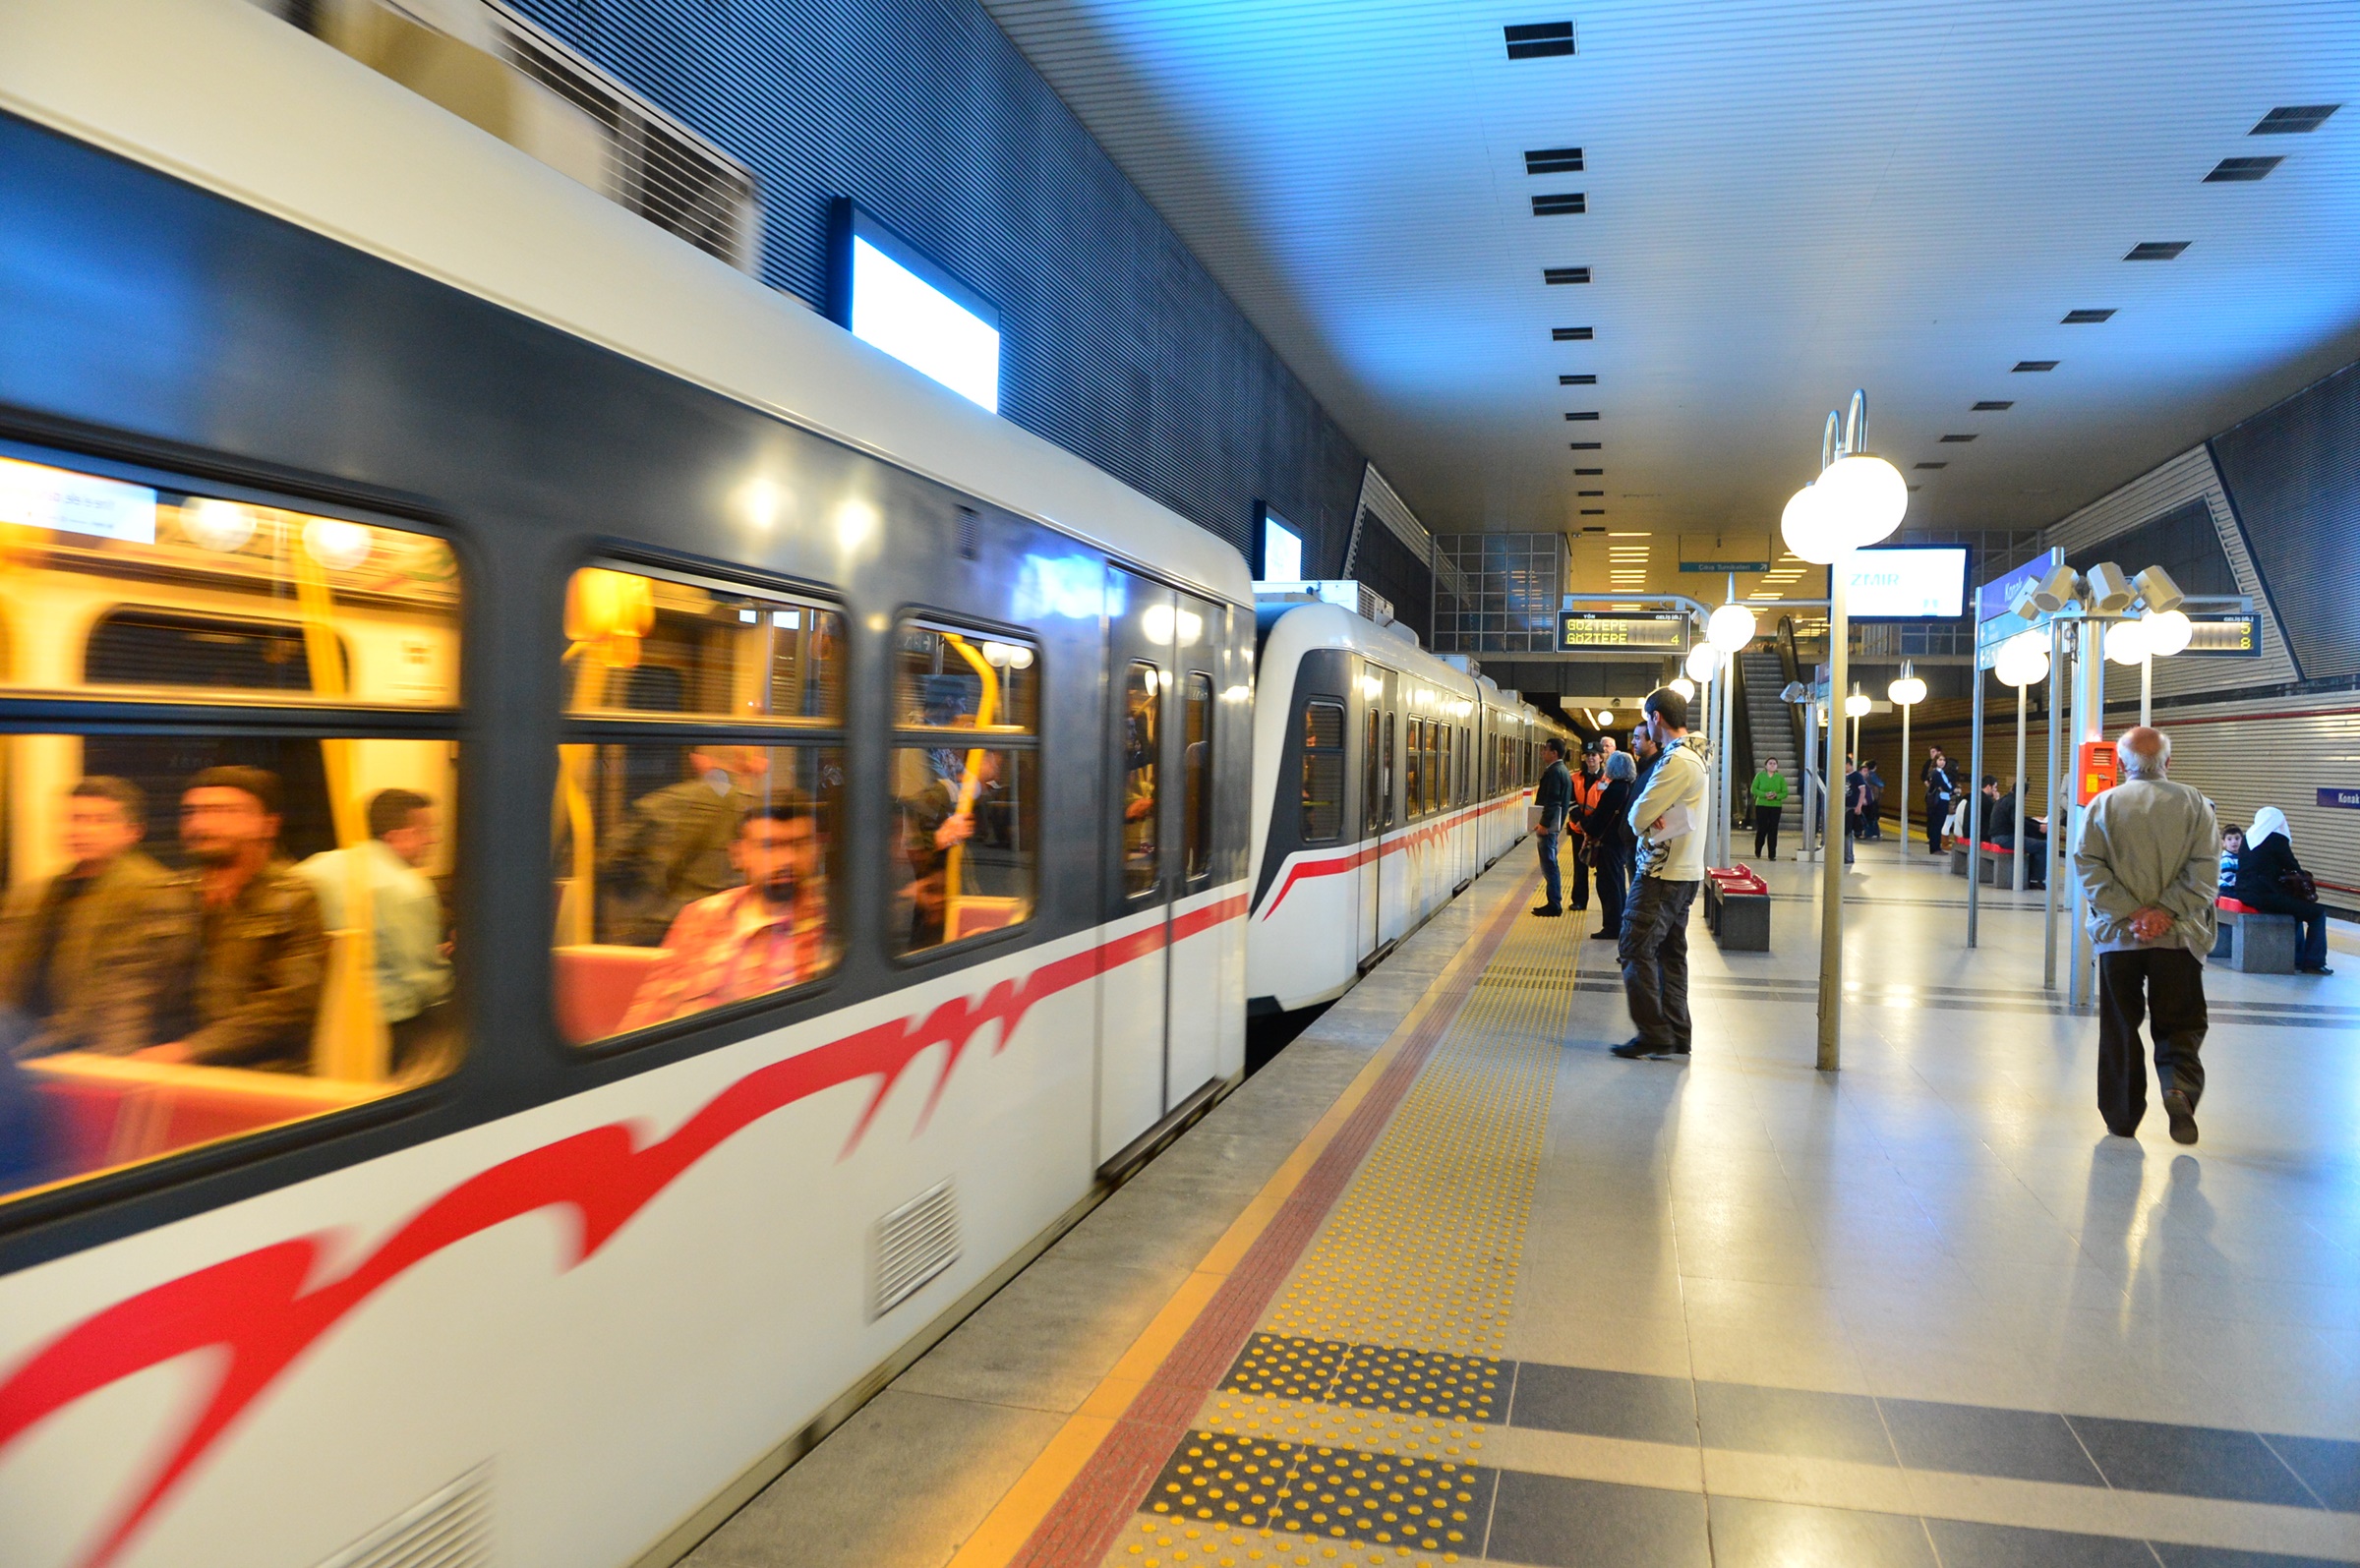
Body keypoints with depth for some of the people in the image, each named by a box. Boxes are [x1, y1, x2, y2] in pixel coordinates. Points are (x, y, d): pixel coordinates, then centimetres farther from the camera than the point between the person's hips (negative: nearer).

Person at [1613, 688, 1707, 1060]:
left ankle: (1654, 1034, -5)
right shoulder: (1692, 755, 16)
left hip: (1663, 872, -10)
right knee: (1670, 952, 13)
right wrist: (1651, 820, -6)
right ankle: (1676, 1036, 17)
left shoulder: (1676, 761, -18)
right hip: (1683, 871, 10)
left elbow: (1637, 817, -19)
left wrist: (1641, 821, 1)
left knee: (1635, 949, -6)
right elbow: (1639, 813, 13)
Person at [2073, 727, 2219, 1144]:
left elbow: (2088, 865, -8)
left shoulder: (2102, 805, 1)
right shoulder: (2194, 804, 2)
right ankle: (2179, 1086, -18)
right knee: (2180, 1024, 8)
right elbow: (2206, 867, -7)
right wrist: (2167, 911, -10)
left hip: (2118, 936, 0)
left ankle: (2122, 1118, 14)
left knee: (2120, 1028, 10)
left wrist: (2129, 912, -10)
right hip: (2178, 937, 0)